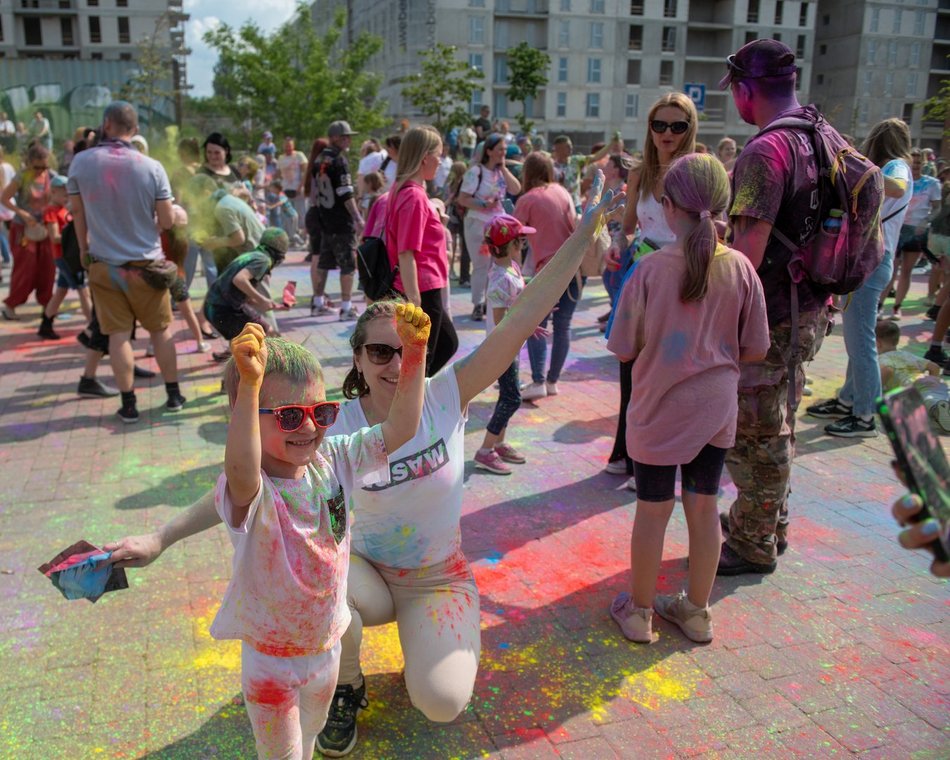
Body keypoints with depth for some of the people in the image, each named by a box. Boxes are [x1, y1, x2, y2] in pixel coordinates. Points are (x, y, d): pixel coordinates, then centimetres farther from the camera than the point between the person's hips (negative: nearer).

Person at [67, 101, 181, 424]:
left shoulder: (81, 162, -6)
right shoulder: (152, 167, -11)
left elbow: (77, 211, 5)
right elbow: (167, 221, -8)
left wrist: (84, 250, 19)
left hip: (103, 264, 1)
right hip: (146, 263, 0)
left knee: (119, 333, 5)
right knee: (160, 329, 13)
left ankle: (128, 404, 8)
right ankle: (174, 395, 20)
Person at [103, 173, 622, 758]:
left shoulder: (447, 397, -17)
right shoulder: (336, 430, -17)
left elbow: (524, 318, -24)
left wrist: (585, 231, -29)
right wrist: (161, 539, -25)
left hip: (440, 580, 0)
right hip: (367, 573, 1)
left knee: (442, 704, -22)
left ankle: (436, 640, 16)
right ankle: (347, 688, 0)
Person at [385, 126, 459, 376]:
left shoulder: (403, 190, 10)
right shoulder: (415, 197, -19)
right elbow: (406, 254, -24)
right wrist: (414, 301, -25)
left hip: (426, 291, 10)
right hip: (423, 292, -10)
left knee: (448, 342, 24)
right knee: (420, 362, 3)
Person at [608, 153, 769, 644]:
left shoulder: (651, 270, -18)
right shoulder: (740, 269, -9)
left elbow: (623, 350, -12)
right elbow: (755, 350, -2)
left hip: (660, 410, -3)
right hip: (716, 409, 3)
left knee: (652, 511, 11)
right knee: (704, 508, 16)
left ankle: (639, 611, 28)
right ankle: (696, 611, 33)